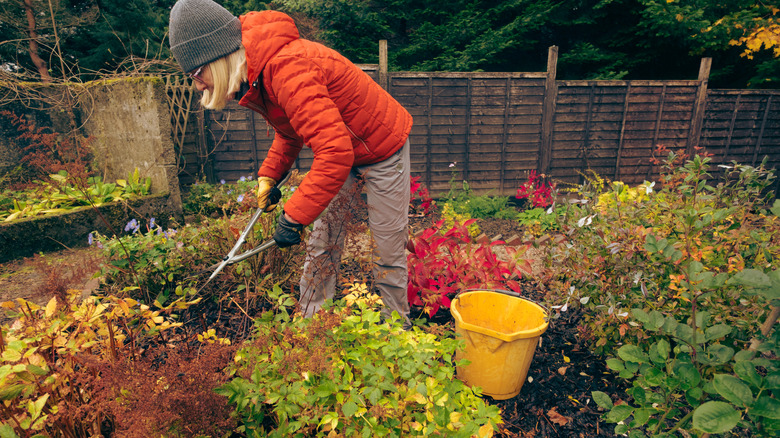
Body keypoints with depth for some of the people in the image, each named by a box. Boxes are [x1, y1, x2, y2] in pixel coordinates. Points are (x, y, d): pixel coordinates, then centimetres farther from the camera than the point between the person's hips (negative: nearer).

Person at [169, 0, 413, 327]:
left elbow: (335, 152, -38)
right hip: (342, 149, 9)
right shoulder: (256, 74, 0)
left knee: (387, 255, 1)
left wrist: (294, 217, -32)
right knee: (321, 240, 9)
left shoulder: (286, 68, -32)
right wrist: (269, 175, 3)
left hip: (382, 149, -9)